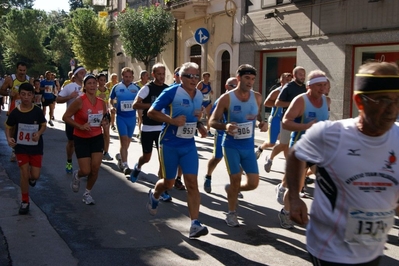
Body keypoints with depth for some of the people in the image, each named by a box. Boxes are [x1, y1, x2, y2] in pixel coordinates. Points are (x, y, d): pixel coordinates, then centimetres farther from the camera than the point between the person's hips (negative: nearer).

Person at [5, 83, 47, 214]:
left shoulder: (38, 111, -13)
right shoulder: (15, 112, -12)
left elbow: (43, 126, 0)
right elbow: (8, 128, 1)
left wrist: (39, 133, -21)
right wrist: (9, 138, -18)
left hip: (36, 147, 0)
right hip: (21, 147, 0)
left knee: (35, 175, 0)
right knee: (24, 174, -3)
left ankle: (31, 177, 41)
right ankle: (25, 202, 14)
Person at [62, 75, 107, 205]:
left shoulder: (102, 103, 0)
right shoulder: (80, 101, -16)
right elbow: (65, 117, -13)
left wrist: (105, 122, -5)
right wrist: (80, 126, -22)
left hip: (97, 138, 4)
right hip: (81, 139, -4)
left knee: (95, 168, -1)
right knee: (86, 171, -6)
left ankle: (87, 193, 23)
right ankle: (77, 175, 33)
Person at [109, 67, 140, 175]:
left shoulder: (136, 88, 1)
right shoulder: (117, 87, -1)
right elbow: (111, 99, 11)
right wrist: (112, 107, -8)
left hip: (132, 117, 3)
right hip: (121, 117, -3)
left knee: (127, 140, 14)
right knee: (124, 140, -13)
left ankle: (120, 156, 40)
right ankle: (125, 165, -13)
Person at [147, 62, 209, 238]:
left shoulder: (199, 95, 7)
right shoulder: (171, 92, -13)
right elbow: (151, 112, -14)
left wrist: (200, 116, 1)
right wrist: (173, 120, -23)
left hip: (189, 145, 5)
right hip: (169, 144, -4)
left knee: (192, 183, -6)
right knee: (169, 182, 9)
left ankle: (194, 224, -6)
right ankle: (154, 195, 45)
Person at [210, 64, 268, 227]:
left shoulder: (257, 97, 0)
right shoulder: (226, 98, -11)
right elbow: (212, 121, -8)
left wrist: (263, 123, -5)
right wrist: (225, 126, -29)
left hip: (249, 146, 4)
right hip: (231, 146, -4)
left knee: (253, 183, 1)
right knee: (236, 179, 0)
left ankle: (230, 190, 34)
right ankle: (231, 213, 23)